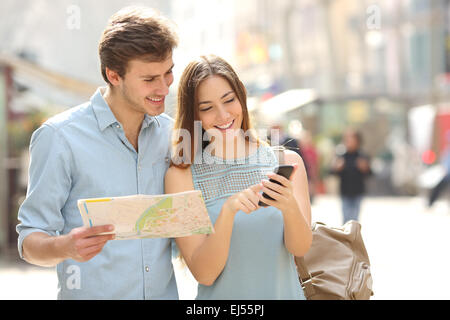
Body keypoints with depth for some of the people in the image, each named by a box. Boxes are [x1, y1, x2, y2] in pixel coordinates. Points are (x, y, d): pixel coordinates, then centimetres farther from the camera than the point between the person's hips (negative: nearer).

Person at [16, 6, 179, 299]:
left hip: (165, 291, 5)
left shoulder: (170, 133, 4)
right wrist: (64, 247, -32)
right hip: (92, 292, -4)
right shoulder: (60, 137, -12)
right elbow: (30, 242, -12)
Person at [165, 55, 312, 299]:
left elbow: (300, 249, -10)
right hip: (222, 297, -2)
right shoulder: (181, 176, -10)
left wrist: (290, 207, -28)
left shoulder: (287, 162, -4)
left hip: (285, 292, 2)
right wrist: (228, 211, -28)